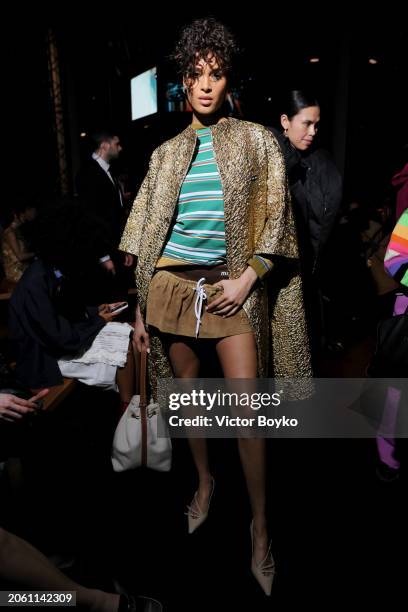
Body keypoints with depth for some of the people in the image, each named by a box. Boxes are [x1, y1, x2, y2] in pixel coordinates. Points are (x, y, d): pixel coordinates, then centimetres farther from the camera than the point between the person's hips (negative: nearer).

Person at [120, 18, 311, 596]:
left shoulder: (257, 140, 6)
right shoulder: (167, 151, 11)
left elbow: (276, 218, 2)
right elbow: (148, 231, 9)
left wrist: (245, 280, -11)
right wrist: (140, 308, 4)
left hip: (231, 286, -2)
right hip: (172, 284, 3)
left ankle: (260, 521, 15)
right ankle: (205, 480, 37)